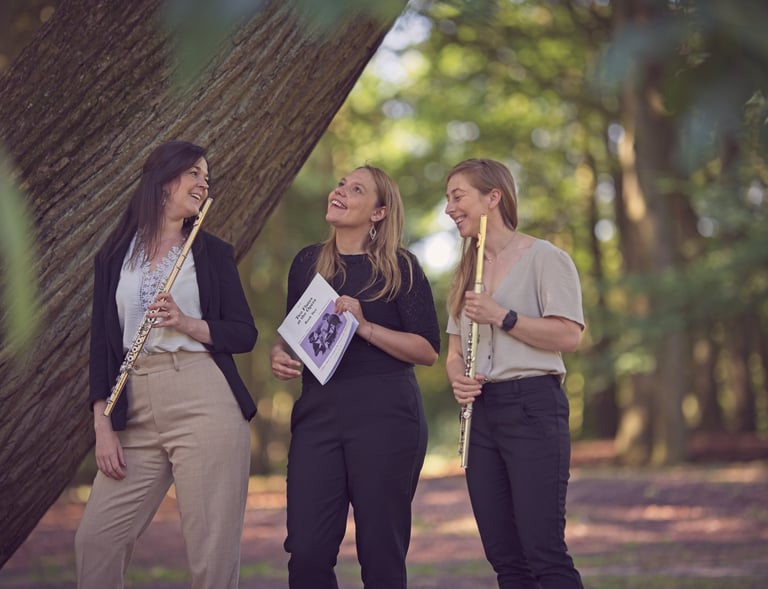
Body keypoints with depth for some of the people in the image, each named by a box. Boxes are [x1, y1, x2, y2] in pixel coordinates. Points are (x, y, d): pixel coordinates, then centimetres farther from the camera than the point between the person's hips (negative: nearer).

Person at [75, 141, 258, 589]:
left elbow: (245, 334, 8)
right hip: (138, 410, 2)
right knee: (96, 539, -3)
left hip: (206, 403, -2)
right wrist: (103, 425, 0)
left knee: (213, 548, -7)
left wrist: (188, 324, -10)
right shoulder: (115, 257, 14)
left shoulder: (214, 253, 11)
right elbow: (102, 343, 10)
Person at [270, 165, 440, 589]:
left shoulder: (399, 267, 1)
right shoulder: (307, 263, 13)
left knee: (381, 551, 0)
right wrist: (279, 353, 4)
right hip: (318, 412, 3)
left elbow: (428, 350, -4)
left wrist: (365, 326, -15)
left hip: (385, 415, -3)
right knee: (307, 552, -4)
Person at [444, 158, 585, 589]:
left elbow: (569, 336, -13)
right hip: (481, 410, 7)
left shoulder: (544, 258, -3)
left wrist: (501, 316, -14)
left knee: (544, 551, -12)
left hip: (532, 407, -7)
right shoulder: (468, 271, 20)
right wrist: (458, 379, 0)